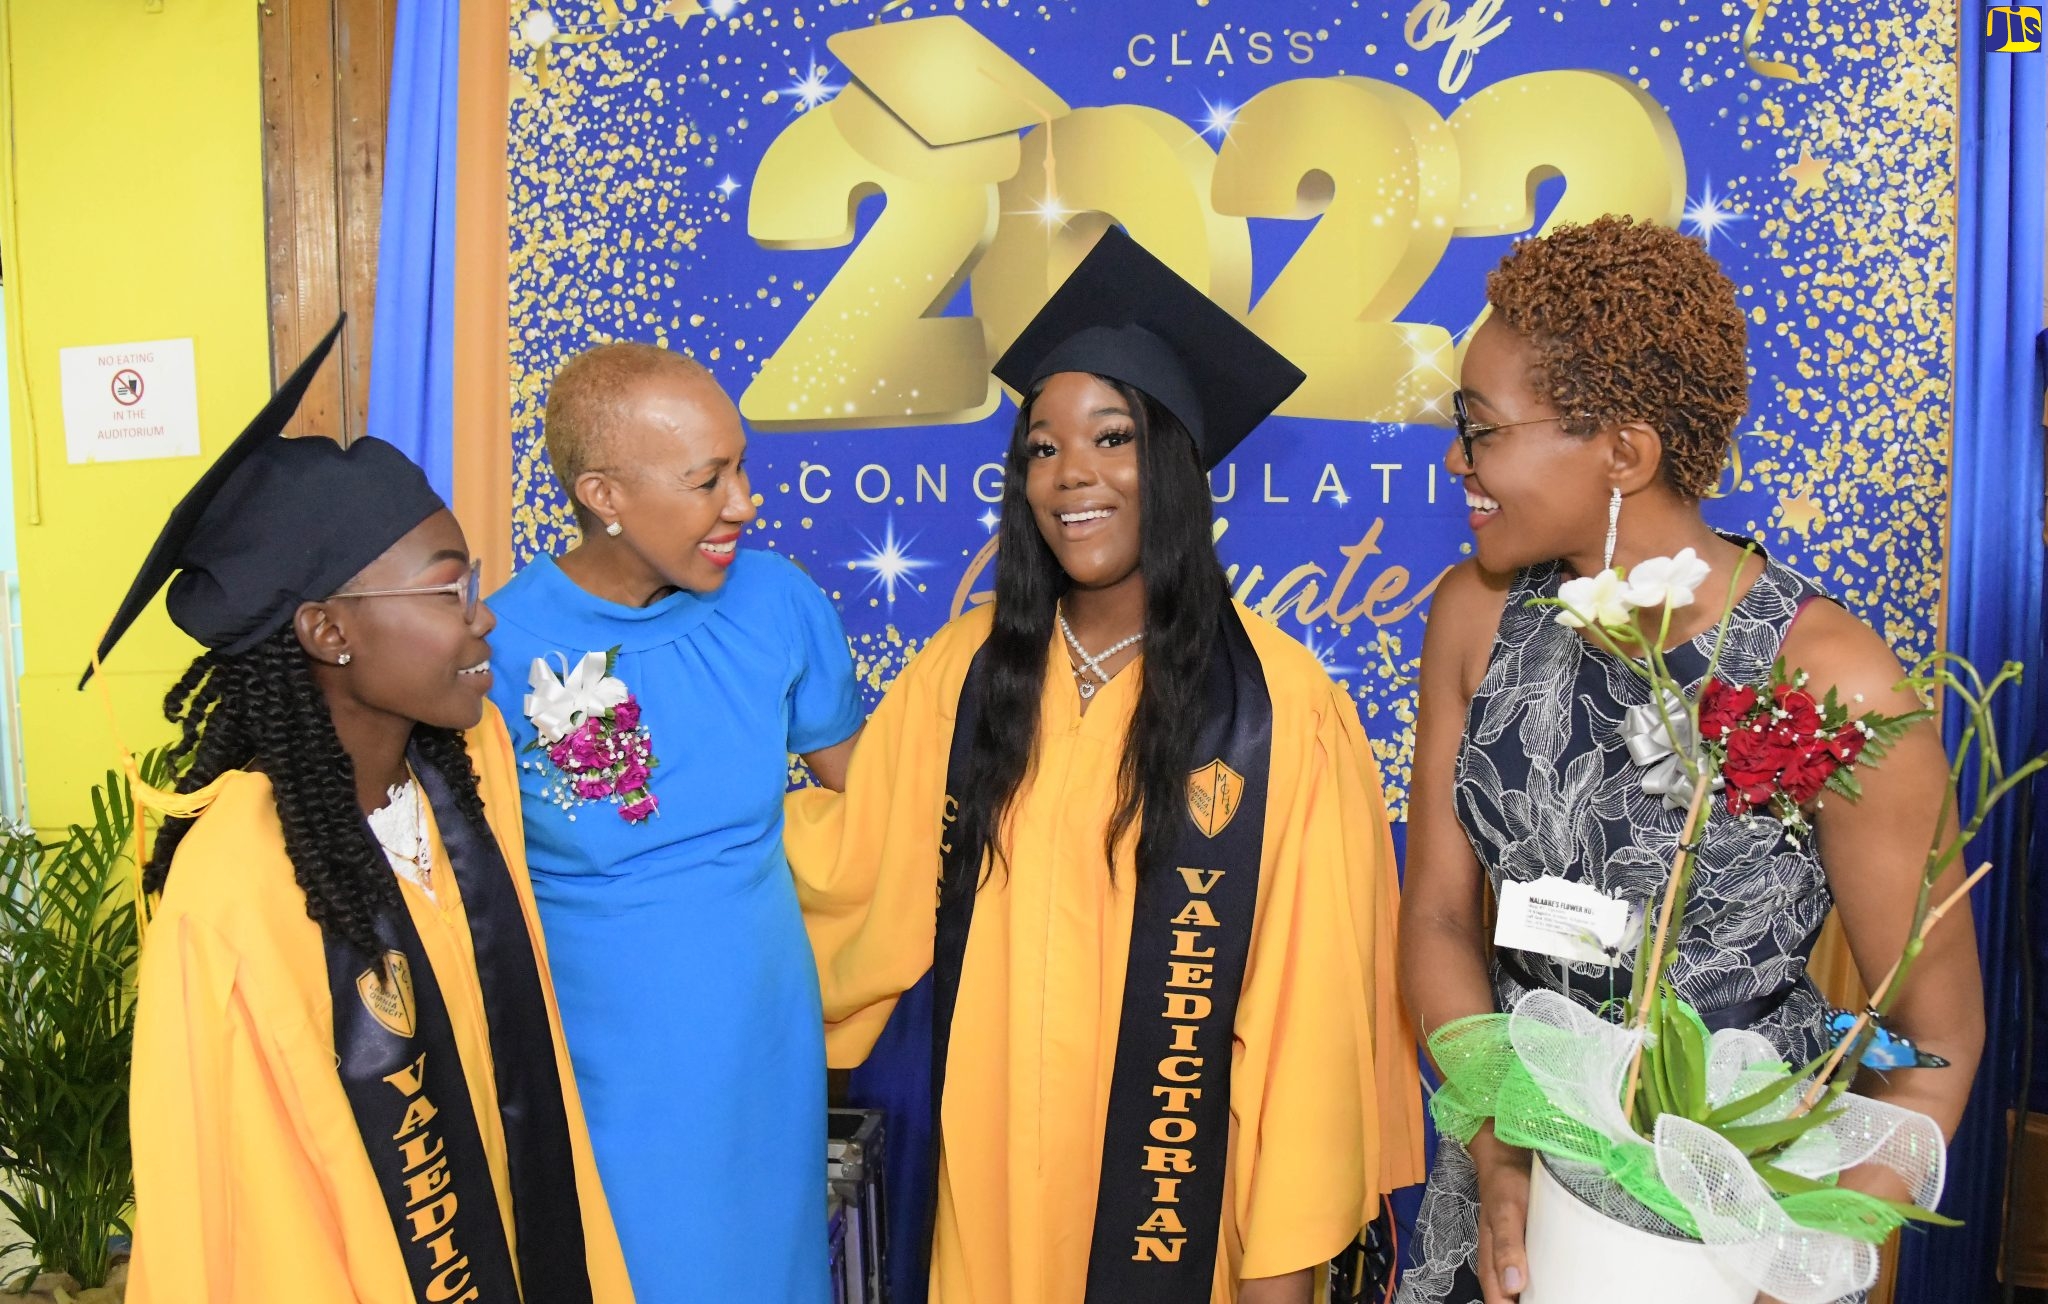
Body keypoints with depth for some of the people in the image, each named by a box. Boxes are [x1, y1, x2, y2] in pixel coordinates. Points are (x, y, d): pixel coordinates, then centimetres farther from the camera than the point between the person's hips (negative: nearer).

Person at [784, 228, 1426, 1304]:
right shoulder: (963, 672, -2)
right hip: (994, 1170, 3)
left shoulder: (1279, 708, -14)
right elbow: (851, 855, 5)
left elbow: (1308, 998, -12)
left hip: (1183, 1186, -3)